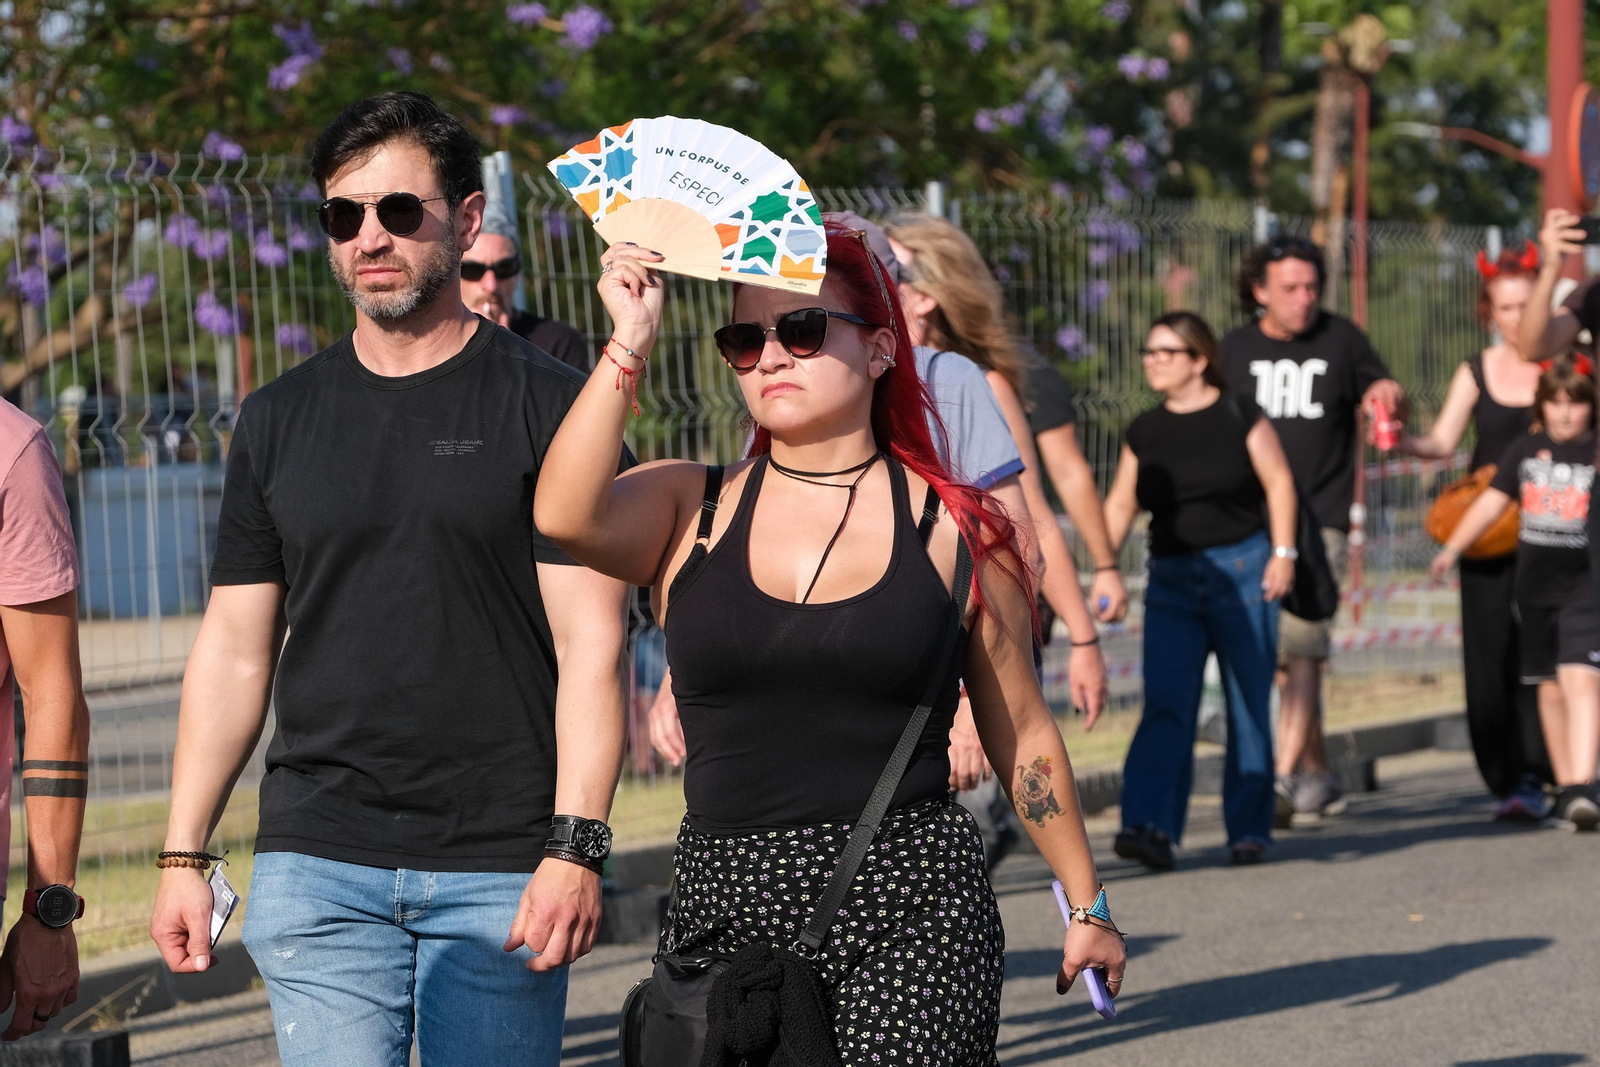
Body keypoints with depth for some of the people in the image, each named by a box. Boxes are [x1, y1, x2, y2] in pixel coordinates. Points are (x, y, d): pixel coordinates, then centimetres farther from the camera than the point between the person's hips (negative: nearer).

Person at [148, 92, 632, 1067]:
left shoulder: (547, 406, 0)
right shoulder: (279, 420, 12)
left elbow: (592, 645, -5)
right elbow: (234, 649, 15)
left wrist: (576, 846, -14)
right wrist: (184, 854, 9)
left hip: (502, 871, -2)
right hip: (317, 867, 3)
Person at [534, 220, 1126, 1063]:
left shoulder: (957, 529, 6)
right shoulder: (691, 511, 8)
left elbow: (1023, 737, 14)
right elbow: (565, 516, -15)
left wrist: (1085, 904, 18)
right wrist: (631, 343, -13)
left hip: (911, 909, -2)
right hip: (724, 910, 2)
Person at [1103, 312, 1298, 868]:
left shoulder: (1239, 416, -1)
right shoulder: (1145, 431, 10)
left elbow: (1278, 482, -1)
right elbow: (1120, 504, 12)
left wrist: (1283, 552, -9)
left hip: (1241, 570, -3)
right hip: (1171, 581, 3)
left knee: (1249, 707, 2)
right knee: (1164, 706, -10)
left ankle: (1249, 830, 9)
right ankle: (1150, 827, -19)